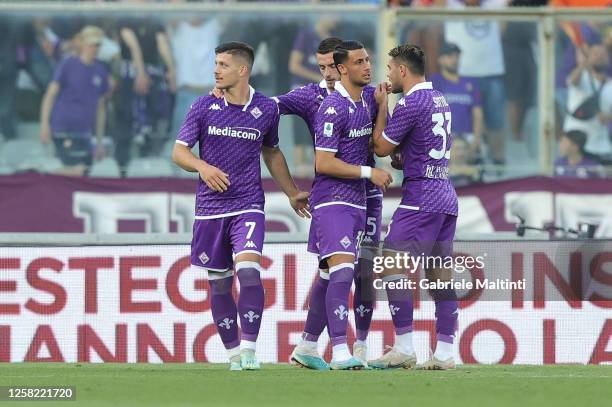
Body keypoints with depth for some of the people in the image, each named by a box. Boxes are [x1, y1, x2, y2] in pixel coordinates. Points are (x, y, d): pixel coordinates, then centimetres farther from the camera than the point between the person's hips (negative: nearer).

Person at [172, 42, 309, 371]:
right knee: (218, 284, 4)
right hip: (210, 208, 1)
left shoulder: (266, 109, 2)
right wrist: (202, 167, -19)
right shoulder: (204, 107, 1)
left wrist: (292, 193, 24)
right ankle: (233, 352, 17)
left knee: (248, 270, -22)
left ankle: (249, 347, -17)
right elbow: (179, 151, 1)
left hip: (248, 205, -1)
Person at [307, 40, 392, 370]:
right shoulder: (334, 107, -14)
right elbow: (323, 163, -17)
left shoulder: (365, 102, 13)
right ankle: (339, 352, -23)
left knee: (331, 276, 9)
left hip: (356, 202, 9)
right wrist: (369, 173, -14)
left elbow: (373, 145, 27)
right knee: (342, 270, -18)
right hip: (332, 202, -9)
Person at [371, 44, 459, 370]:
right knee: (440, 276, 7)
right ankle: (444, 353, 5)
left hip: (421, 197, -9)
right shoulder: (439, 99, 16)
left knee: (391, 266, -8)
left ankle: (404, 349, -13)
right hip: (446, 196, 9)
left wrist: (381, 106, 6)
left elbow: (381, 148, -4)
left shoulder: (411, 103, -11)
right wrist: (403, 159, 15)